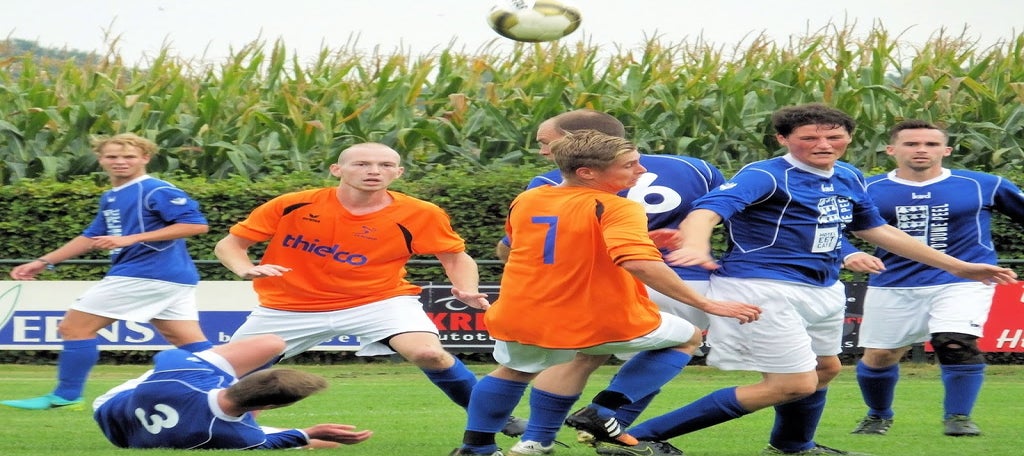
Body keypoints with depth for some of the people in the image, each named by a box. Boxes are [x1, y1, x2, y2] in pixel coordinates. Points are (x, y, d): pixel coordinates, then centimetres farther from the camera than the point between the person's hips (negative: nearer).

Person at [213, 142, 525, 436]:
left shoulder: (419, 215, -13)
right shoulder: (293, 206, -14)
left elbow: (456, 256, 2)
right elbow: (229, 243, -5)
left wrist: (467, 289, -19)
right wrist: (245, 269, -28)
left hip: (380, 300, -2)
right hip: (290, 306, 2)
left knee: (428, 353, -25)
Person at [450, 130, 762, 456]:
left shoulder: (524, 201, 4)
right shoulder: (615, 208, -18)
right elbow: (640, 264, -33)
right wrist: (706, 304, -28)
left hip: (520, 319, 5)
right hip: (601, 321, -5)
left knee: (515, 369, 37)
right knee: (686, 339, 17)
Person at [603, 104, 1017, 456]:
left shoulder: (848, 178, 9)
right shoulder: (766, 176, -17)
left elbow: (876, 230, 23)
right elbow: (708, 209, -32)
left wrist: (956, 266, 25)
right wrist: (695, 244, -57)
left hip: (822, 290, 9)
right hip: (764, 289, -9)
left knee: (824, 368, 24)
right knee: (793, 384, -13)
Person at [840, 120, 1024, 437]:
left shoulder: (982, 186, -2)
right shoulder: (868, 191, -1)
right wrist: (850, 255, -24)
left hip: (963, 282, -2)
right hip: (893, 286, 2)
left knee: (957, 344, -24)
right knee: (878, 356, 8)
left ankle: (958, 417, -7)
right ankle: (878, 416, 35)